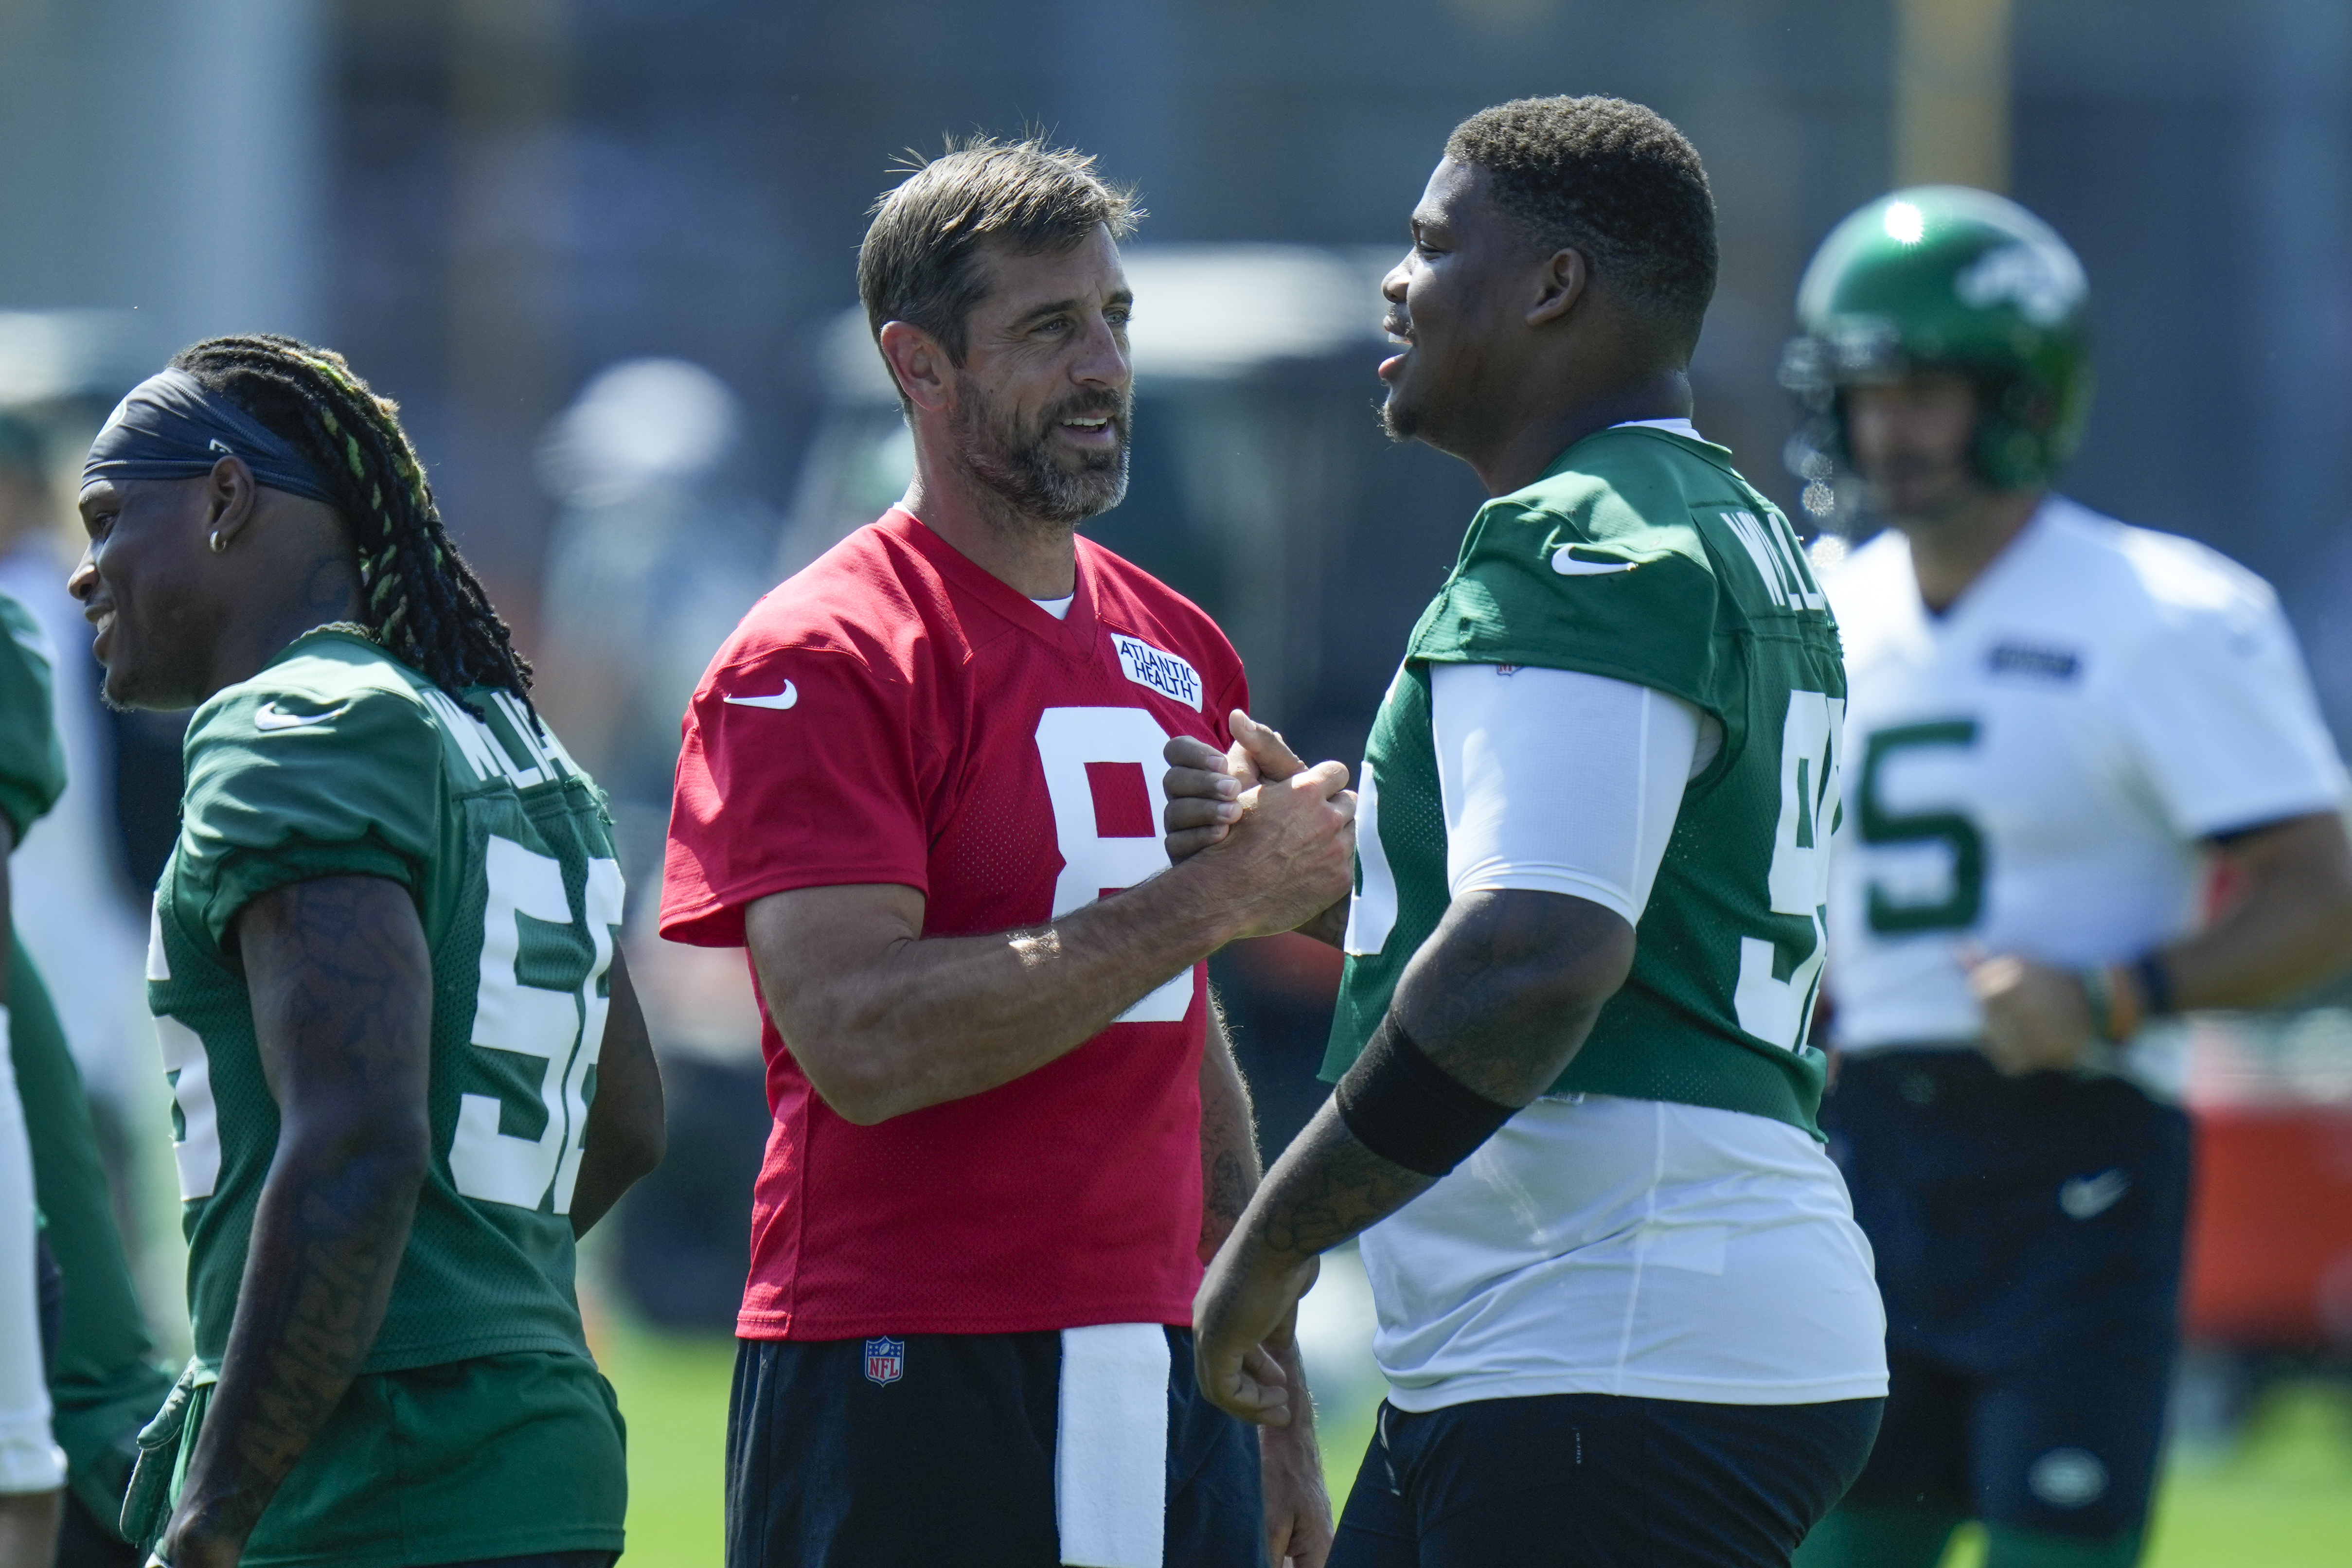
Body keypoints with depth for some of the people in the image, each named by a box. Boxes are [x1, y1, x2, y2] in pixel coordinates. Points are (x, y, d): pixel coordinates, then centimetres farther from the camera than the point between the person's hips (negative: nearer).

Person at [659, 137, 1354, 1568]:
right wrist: (1213, 897, -18)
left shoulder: (1180, 656, 16)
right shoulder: (820, 664, -8)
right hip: (905, 1384, -7)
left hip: (1162, 1387, 7)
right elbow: (863, 1043, -20)